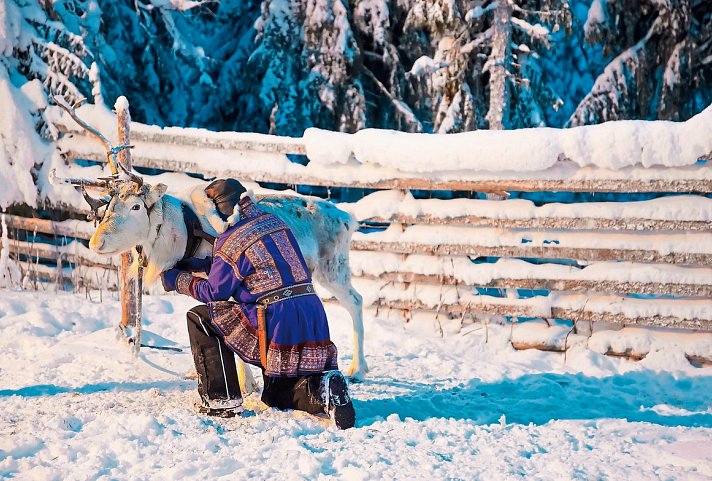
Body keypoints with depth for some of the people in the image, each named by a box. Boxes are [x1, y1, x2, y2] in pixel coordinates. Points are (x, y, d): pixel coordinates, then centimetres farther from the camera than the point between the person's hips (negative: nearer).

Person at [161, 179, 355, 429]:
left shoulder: (229, 241, -8)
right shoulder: (274, 222, 15)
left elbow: (215, 292, 3)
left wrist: (179, 280, 19)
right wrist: (199, 264, 26)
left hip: (276, 323, -8)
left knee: (201, 318, 8)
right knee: (277, 395, 26)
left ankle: (221, 400, 4)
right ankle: (321, 390, -4)